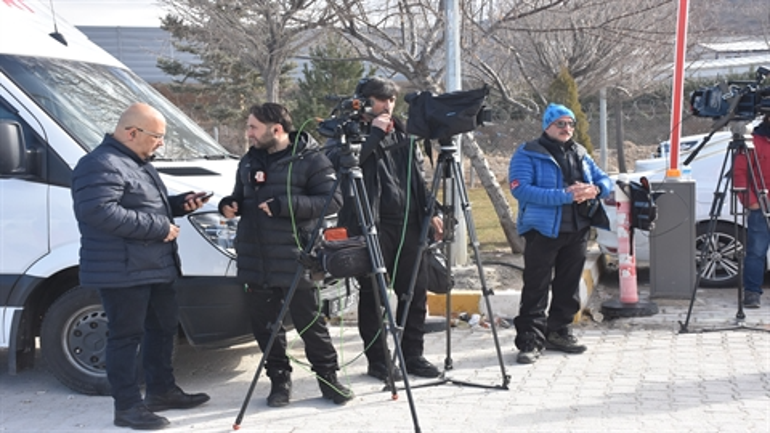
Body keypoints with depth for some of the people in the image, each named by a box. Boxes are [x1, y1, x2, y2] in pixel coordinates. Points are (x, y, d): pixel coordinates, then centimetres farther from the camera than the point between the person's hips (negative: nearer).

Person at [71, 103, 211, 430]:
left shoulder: (138, 163, 19)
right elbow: (102, 212, -28)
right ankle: (128, 406, 4)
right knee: (126, 336, -4)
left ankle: (162, 391, 32)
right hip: (123, 271, -11)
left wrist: (181, 204, 9)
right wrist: (159, 227, -24)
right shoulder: (102, 166, -16)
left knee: (163, 327, 18)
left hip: (156, 267, 11)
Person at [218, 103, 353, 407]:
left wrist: (284, 205, -20)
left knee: (309, 322, 1)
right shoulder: (249, 161, 16)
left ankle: (328, 378, 15)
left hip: (294, 261, -6)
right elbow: (241, 197, 27)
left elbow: (332, 200, -13)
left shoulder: (311, 159, -5)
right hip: (255, 261, 6)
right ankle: (279, 379, 20)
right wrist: (229, 205, 3)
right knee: (265, 324, 7)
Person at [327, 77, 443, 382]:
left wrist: (430, 212, 13)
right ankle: (378, 360, 9)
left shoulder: (401, 133, 19)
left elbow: (418, 176, 22)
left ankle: (412, 355, 18)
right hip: (372, 224, -6)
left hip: (408, 222, 6)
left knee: (416, 290, 6)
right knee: (373, 294, -1)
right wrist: (375, 133, -15)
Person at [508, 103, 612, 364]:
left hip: (577, 231, 6)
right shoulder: (528, 154, -4)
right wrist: (564, 195, -22)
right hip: (543, 231, -6)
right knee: (536, 288, -6)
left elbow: (605, 180, 18)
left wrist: (595, 190, -9)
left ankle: (559, 332, 25)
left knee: (569, 285, 12)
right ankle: (530, 340, -3)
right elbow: (520, 189, -18)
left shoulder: (580, 154, 16)